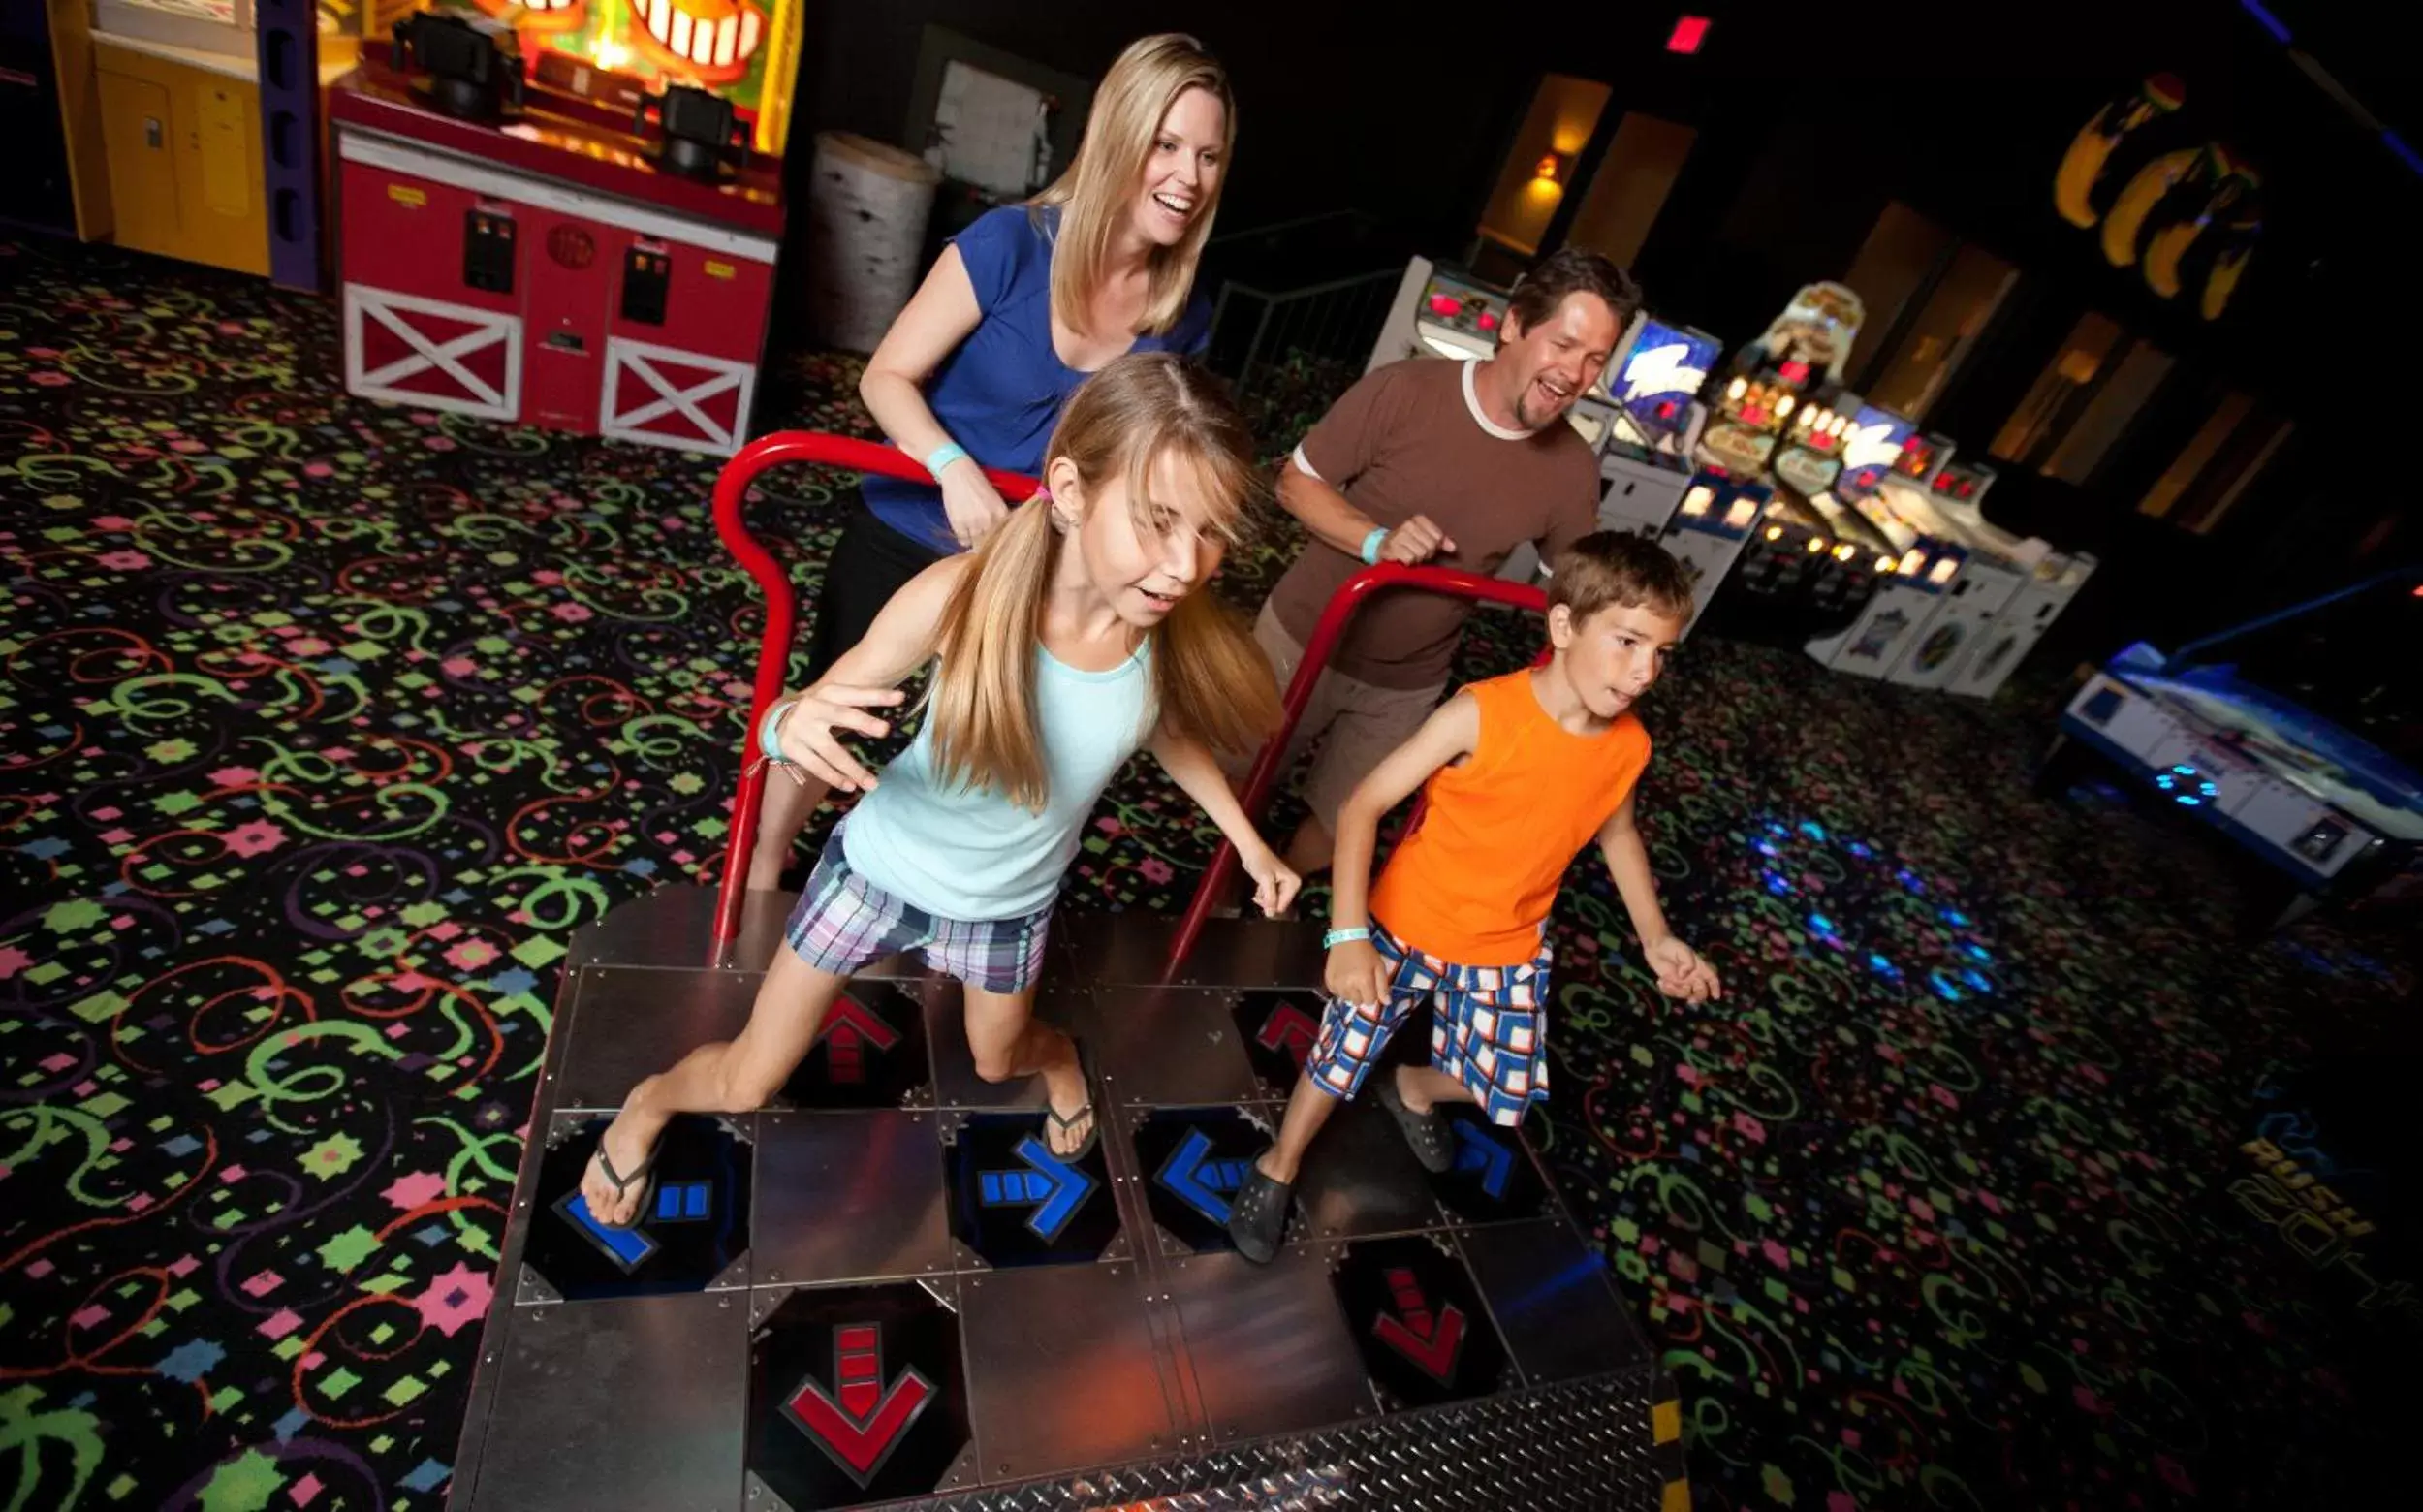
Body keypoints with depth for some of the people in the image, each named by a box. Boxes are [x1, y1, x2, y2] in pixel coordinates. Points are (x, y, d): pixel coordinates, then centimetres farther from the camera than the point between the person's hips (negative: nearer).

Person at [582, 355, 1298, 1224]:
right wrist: (792, 727, -45)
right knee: (746, 1085, 16)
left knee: (997, 1062, 30)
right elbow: (811, 717, -22)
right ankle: (649, 1102, 52)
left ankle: (1052, 1054, 68)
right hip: (880, 868, -2)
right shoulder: (960, 595, -35)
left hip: (1010, 902, 2)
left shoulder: (1177, 630, -26)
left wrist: (1247, 839, 0)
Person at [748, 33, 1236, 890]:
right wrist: (957, 468, -34)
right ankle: (763, 875, 41)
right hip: (906, 535, -3)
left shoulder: (1183, 315, -9)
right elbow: (888, 378, -18)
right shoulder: (1012, 243, -20)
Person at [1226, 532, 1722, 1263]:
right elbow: (1363, 806, -25)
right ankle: (1278, 1168, 39)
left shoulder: (1628, 745, -10)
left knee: (1501, 1086, 14)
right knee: (1341, 1058, 8)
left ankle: (1413, 1089, 49)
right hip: (1405, 929, -4)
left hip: (1509, 951, 5)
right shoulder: (1480, 714, -28)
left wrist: (1655, 936, 7)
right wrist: (1348, 935, -30)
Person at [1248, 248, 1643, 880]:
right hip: (1304, 638, -2)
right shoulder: (1405, 390, -21)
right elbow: (1296, 482, -13)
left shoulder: (1574, 469, -11)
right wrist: (1376, 539, -30)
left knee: (1334, 826, 17)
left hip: (1407, 686, 3)